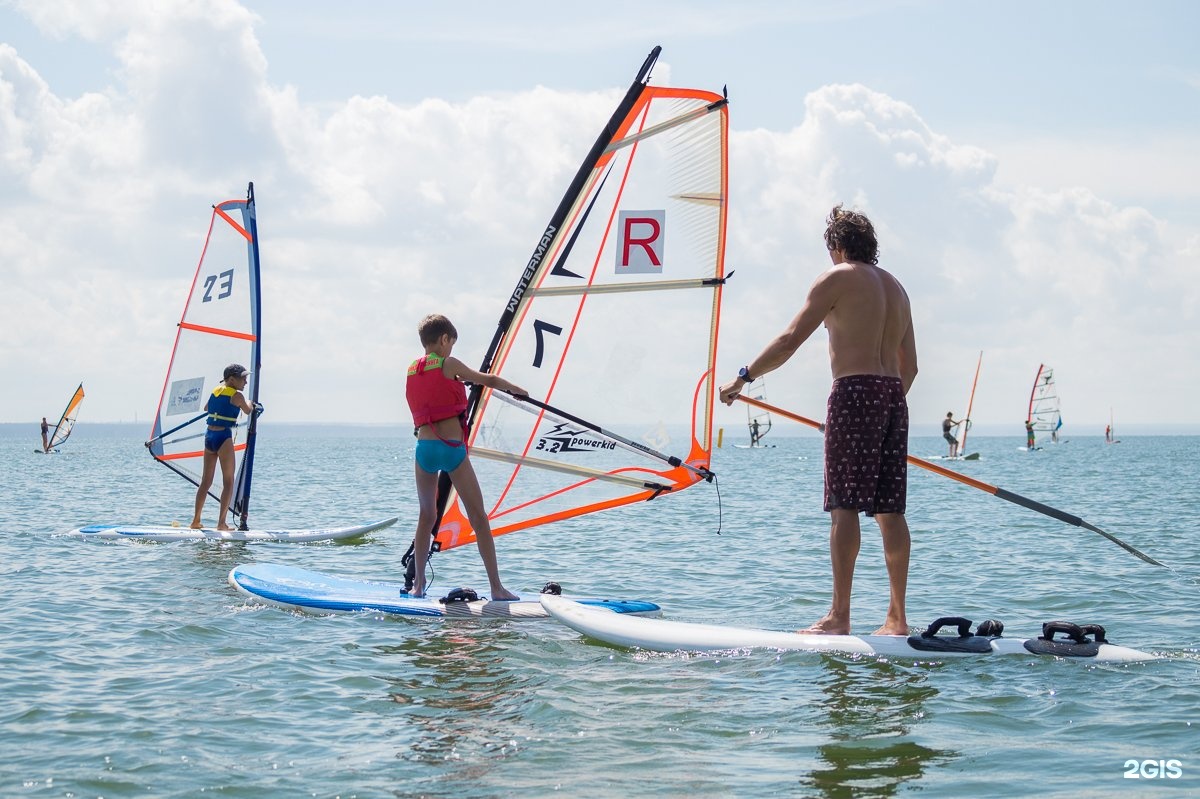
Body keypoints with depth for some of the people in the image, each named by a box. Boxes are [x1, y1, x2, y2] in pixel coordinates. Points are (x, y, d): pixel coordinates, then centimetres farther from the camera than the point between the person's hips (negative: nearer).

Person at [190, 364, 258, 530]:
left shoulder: (216, 390, 13)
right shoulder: (236, 395, -8)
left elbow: (206, 408, 31)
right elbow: (248, 411, 9)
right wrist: (250, 404, 30)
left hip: (209, 435, 7)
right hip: (224, 437, -7)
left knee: (206, 481, 12)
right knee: (228, 481, -1)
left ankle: (196, 521, 14)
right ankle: (221, 523, -6)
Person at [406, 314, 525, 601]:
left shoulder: (412, 371, 13)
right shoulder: (449, 365, -2)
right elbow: (488, 380, 7)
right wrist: (516, 389, 24)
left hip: (424, 447, 5)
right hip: (452, 448, -5)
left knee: (427, 516, 19)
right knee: (479, 518, 0)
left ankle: (418, 584, 19)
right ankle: (496, 588, -3)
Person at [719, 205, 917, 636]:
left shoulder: (838, 277, 0)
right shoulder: (896, 287, 22)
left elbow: (790, 339, -6)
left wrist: (744, 377, 0)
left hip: (854, 391, -7)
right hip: (893, 394, 7)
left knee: (845, 504, -8)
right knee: (889, 509, 6)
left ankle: (839, 616, -12)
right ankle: (897, 618, 6)